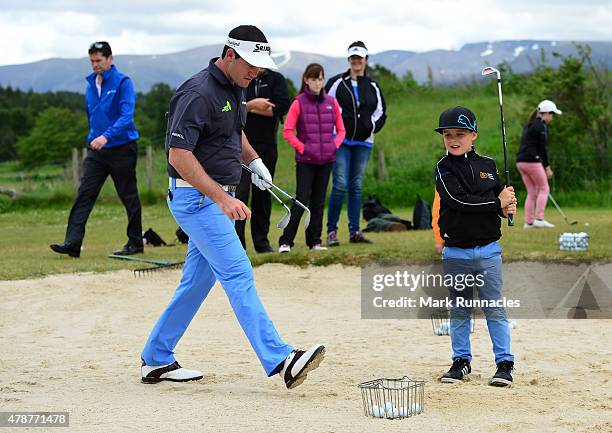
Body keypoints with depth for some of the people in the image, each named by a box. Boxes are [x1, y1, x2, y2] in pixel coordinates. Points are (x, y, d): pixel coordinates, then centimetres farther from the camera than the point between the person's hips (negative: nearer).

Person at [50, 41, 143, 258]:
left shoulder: (122, 82, -10)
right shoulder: (90, 84, 11)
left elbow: (126, 116, -20)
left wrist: (107, 136, -31)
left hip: (121, 148, -6)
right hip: (96, 150, 6)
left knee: (129, 197, 5)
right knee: (84, 195, -6)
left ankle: (135, 243, 16)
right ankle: (72, 243, -12)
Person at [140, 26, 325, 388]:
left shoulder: (237, 89, 10)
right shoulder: (199, 93, -20)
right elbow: (179, 156, -26)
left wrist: (255, 161, 11)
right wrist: (223, 198, -32)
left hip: (217, 197, 10)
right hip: (195, 196, -10)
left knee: (197, 281, 13)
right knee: (238, 275, -15)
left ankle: (156, 361, 23)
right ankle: (280, 361, -21)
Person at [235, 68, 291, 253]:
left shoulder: (276, 79, 8)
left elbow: (282, 106, -8)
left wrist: (248, 108, -8)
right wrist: (252, 105, -15)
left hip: (267, 146, 3)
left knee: (263, 195, 9)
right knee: (239, 193, -10)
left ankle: (261, 241, 16)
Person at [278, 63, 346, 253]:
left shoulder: (331, 103, 7)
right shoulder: (299, 103, -3)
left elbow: (341, 129, 13)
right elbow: (287, 131, -3)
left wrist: (334, 145, -2)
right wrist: (302, 147, -11)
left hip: (326, 159, 4)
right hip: (305, 160, -4)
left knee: (318, 201, 8)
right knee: (302, 200, -8)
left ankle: (315, 241, 15)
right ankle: (285, 241, -4)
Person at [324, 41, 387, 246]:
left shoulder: (372, 87, 12)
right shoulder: (337, 82, 1)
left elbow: (381, 111, 20)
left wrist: (372, 127, 5)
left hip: (363, 142, 4)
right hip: (341, 141, -4)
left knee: (357, 186, 7)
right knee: (340, 185, -11)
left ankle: (355, 231, 11)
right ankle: (331, 230, -3)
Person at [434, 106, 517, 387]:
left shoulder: (488, 165, 6)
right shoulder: (443, 169, -4)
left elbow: (502, 200, 13)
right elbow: (459, 200, -18)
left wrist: (508, 208, -10)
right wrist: (497, 203, -16)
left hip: (488, 250, 1)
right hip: (455, 253, -1)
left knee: (495, 309, 2)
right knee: (459, 310, 9)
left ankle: (505, 363, 9)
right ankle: (461, 361, 20)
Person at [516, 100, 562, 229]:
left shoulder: (529, 125, 19)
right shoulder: (542, 126, -9)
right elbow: (543, 148, -11)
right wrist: (547, 167, -5)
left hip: (520, 161, 8)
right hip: (532, 161, -8)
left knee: (532, 192, 11)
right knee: (544, 189, 1)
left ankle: (528, 222, 6)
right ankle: (539, 218, -7)